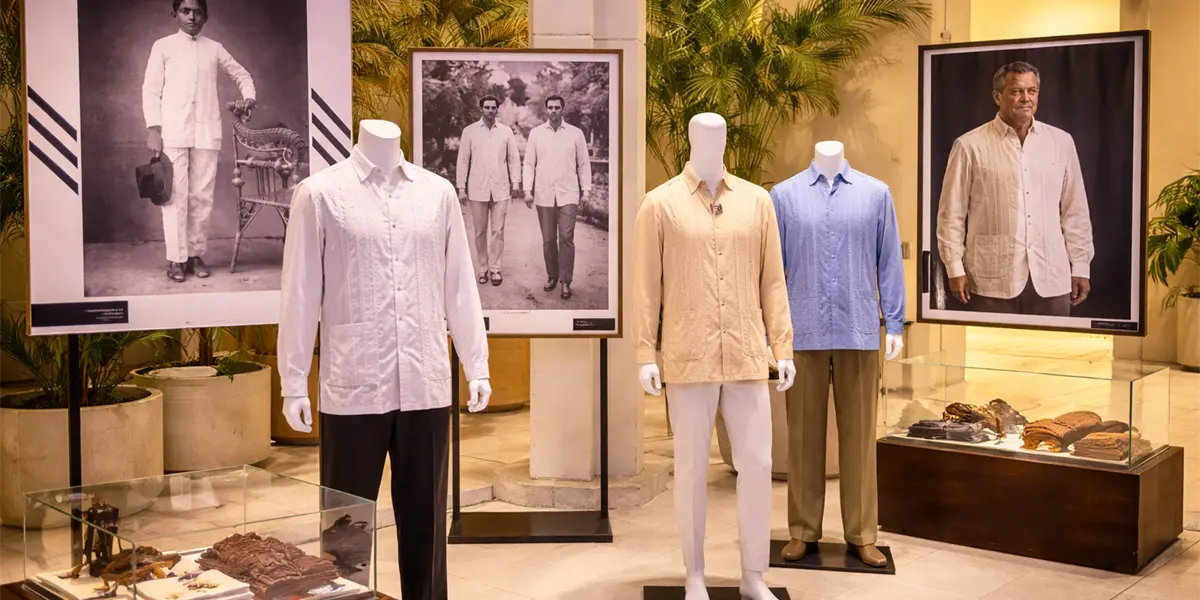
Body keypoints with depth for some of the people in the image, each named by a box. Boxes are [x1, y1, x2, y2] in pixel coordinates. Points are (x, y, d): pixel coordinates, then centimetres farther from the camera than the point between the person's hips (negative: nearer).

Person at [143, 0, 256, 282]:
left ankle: (196, 254, 12)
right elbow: (151, 90, 3)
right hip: (173, 132, -2)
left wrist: (248, 95, 3)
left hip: (206, 132, 2)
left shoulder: (214, 48, 12)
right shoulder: (163, 46, 6)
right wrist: (154, 130, -6)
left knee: (202, 196, 3)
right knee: (176, 195, -5)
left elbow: (241, 74, 24)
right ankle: (176, 258, -1)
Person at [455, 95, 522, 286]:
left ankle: (495, 268, 8)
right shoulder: (470, 131, 2)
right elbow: (463, 161, 3)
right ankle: (482, 268, 15)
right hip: (477, 189, 0)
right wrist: (461, 188, 0)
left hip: (500, 189, 0)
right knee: (480, 231, 6)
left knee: (497, 231, 0)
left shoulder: (506, 131, 4)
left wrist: (516, 184, 1)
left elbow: (514, 159, 7)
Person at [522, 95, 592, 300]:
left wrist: (586, 190, 2)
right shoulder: (536, 133, 5)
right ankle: (552, 276, 22)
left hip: (568, 194, -1)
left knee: (566, 238, -9)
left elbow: (584, 164, 6)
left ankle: (566, 281, -1)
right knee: (548, 239, 7)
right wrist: (528, 189, -2)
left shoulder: (575, 133, 3)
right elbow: (529, 163, 6)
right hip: (544, 194, 2)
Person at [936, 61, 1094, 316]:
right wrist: (955, 268, -4)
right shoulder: (971, 146, -2)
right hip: (992, 280, -3)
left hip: (1051, 278, 3)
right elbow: (952, 214, 0)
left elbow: (1075, 211, 11)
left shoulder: (1061, 142, 8)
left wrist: (1081, 266, 9)